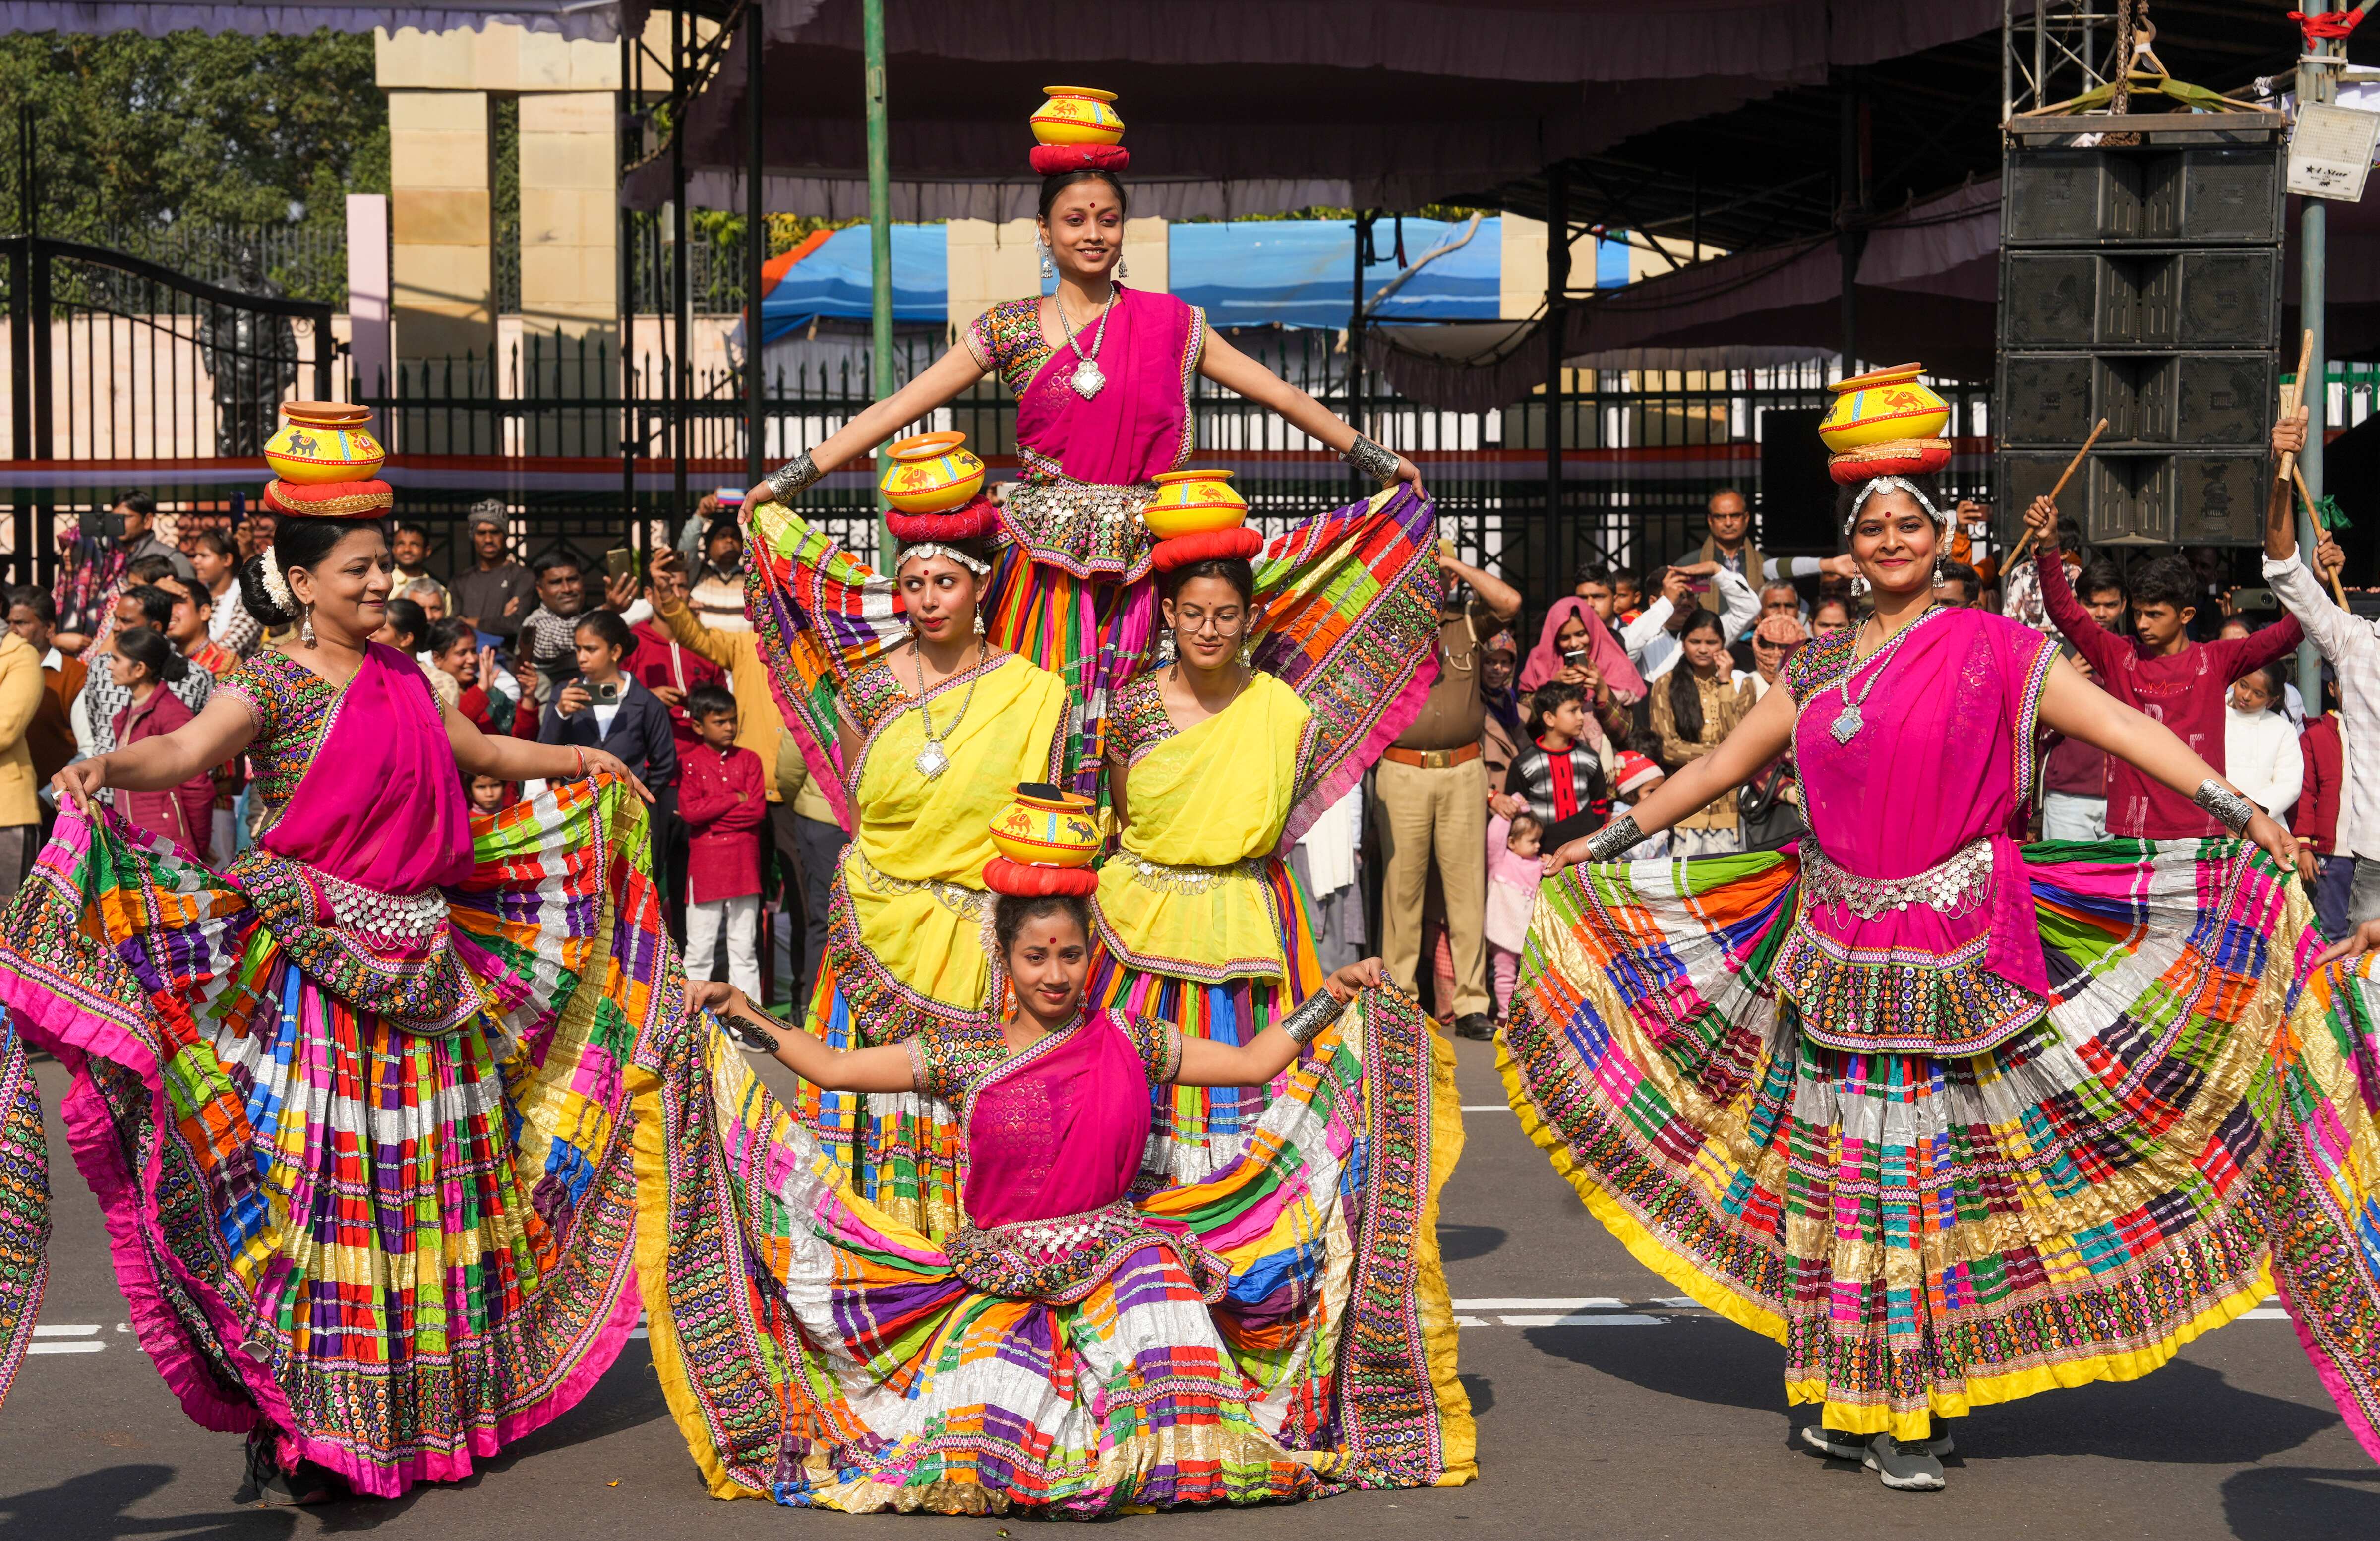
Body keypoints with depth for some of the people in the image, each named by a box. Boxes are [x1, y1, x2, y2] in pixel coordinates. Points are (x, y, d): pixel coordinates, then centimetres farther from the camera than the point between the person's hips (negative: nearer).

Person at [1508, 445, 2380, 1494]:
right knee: (1844, 1162, 5)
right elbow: (1725, 763, 21)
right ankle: (1861, 1397, 15)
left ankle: (1918, 1412, 6)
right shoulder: (1819, 669, 13)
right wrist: (1610, 840, 23)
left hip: (1955, 952, -4)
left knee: (1936, 1162, -3)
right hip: (1839, 952, 4)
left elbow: (2117, 722, -10)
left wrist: (2235, 806, -21)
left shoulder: (1992, 650, -1)